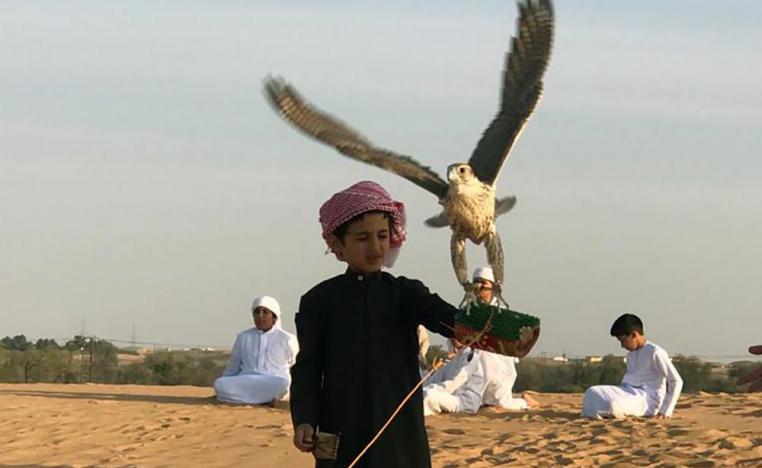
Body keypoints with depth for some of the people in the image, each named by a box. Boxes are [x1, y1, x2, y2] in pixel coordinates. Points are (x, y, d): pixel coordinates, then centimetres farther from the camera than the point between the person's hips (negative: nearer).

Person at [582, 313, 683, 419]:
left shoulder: (655, 353, -8)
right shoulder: (631, 355, 21)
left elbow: (676, 381, -11)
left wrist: (666, 411, -16)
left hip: (647, 400, -9)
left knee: (614, 405, -37)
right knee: (593, 393, -15)